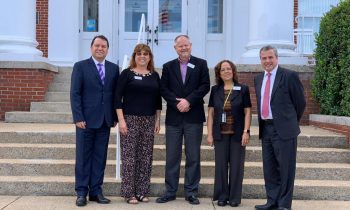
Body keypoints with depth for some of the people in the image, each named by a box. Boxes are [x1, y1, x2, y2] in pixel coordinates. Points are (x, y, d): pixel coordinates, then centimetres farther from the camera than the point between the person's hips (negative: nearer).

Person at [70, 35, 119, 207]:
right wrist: (78, 118, -13)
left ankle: (96, 191, 15)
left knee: (100, 157, 7)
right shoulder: (80, 66, 0)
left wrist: (115, 117, 3)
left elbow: (115, 94, 9)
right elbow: (75, 94, -5)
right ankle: (81, 192, 11)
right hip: (86, 120, -3)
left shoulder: (114, 68, 10)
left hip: (105, 120, 3)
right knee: (83, 157, 3)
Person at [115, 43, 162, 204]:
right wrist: (121, 120, -11)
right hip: (130, 119, -4)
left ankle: (142, 191, 16)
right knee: (129, 156, -3)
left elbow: (158, 100, 14)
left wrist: (157, 121, 8)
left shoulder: (155, 76, 11)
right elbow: (118, 97, -5)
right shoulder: (127, 73, -1)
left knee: (146, 157, 6)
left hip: (149, 121, 4)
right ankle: (129, 193, 6)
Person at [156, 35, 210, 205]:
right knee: (172, 156, 5)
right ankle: (170, 191, 14)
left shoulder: (201, 64, 6)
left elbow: (205, 86, -3)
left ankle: (191, 192, 13)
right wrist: (177, 103, -11)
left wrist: (189, 101, -13)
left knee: (193, 156, 4)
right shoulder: (168, 66, 10)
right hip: (173, 117, 1)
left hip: (194, 116, -1)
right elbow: (163, 89, 3)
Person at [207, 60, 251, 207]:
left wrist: (246, 131, -9)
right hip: (220, 134, 2)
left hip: (238, 134, -1)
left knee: (236, 165, 3)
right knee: (221, 165, 5)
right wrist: (209, 134, 0)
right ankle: (222, 196, 16)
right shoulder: (215, 90, 6)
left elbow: (248, 112, 0)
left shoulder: (242, 89, 1)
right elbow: (210, 113, 6)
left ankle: (235, 197, 14)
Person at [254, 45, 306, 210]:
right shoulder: (258, 79, 12)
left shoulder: (289, 76, -7)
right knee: (269, 168, 13)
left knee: (285, 168, 1)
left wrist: (290, 122, 7)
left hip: (283, 129, -6)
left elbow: (300, 102, -1)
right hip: (265, 128, 6)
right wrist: (262, 124, 13)